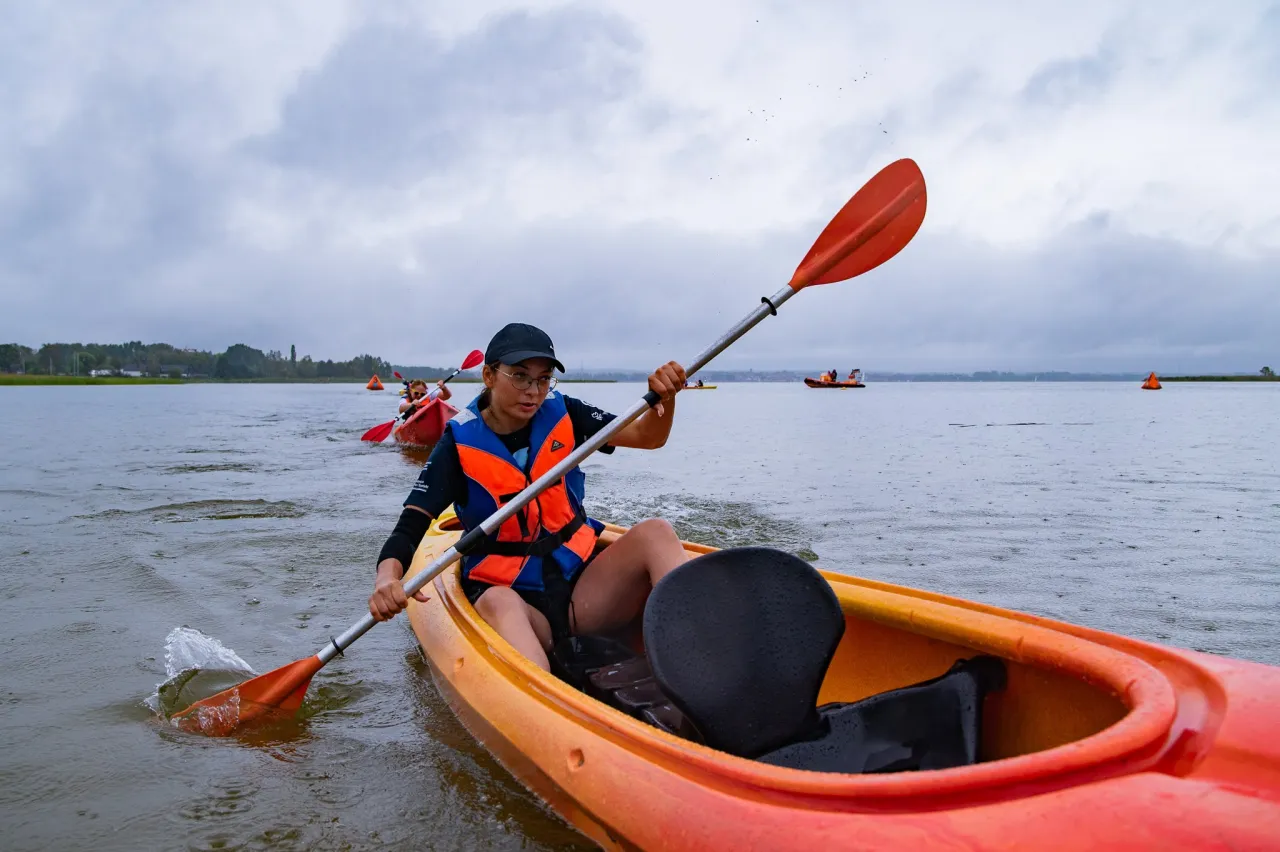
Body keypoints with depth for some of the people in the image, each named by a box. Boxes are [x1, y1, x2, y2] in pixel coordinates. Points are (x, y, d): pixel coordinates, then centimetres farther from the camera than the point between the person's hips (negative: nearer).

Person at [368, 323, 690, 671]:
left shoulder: (562, 415, 4)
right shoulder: (461, 443, -5)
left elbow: (647, 437, 3)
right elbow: (410, 527, -13)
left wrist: (665, 397, -20)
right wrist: (387, 577, -34)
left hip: (581, 584, 3)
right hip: (507, 591, -3)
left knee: (654, 532, -22)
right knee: (497, 603, -37)